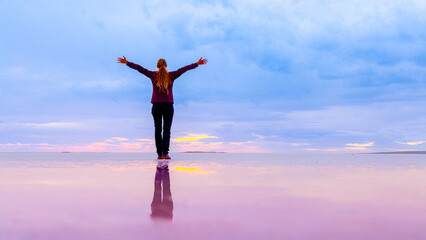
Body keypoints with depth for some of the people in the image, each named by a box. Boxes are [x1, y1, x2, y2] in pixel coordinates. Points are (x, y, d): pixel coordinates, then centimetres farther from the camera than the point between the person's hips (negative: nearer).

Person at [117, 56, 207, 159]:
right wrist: (197, 64, 12)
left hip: (156, 106, 1)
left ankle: (159, 154, 3)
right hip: (168, 106, -1)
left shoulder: (153, 75, 0)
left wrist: (126, 62, 12)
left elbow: (139, 68, 4)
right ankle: (165, 153, -11)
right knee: (167, 130, 1)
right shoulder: (171, 76, 0)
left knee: (158, 130, 5)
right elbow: (184, 69, 5)